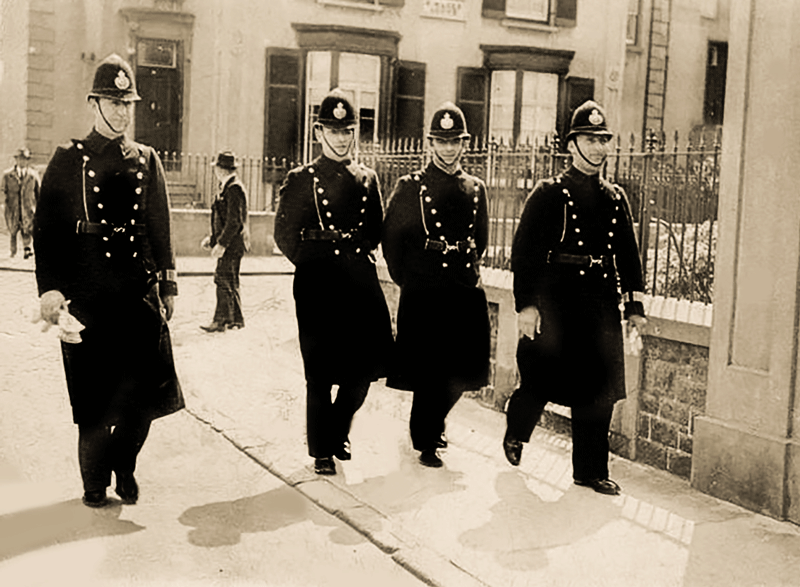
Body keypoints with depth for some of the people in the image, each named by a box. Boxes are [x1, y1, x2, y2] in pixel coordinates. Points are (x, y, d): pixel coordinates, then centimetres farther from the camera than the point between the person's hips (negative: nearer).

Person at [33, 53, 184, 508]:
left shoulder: (147, 161, 12)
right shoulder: (69, 159, 4)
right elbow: (47, 228, 0)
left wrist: (168, 286, 10)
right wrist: (50, 288, -11)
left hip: (139, 291, 2)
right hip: (85, 294, -2)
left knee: (146, 389, -2)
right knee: (94, 393, 3)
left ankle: (124, 468, 22)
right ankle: (95, 480, 23)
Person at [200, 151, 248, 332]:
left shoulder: (234, 189, -16)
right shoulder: (229, 187, 16)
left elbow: (235, 222, -22)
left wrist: (221, 244, -22)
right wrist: (212, 238, 20)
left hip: (232, 245, -10)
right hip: (229, 245, 10)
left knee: (223, 280, -9)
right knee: (230, 282, 13)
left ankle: (220, 320, -6)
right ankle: (236, 319, 19)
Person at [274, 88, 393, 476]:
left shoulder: (367, 178, 13)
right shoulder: (301, 179, 1)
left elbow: (376, 231, 15)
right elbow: (286, 236, 0)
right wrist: (315, 262, -2)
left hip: (361, 280, 4)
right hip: (318, 285, -4)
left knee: (365, 366, 5)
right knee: (321, 374, 1)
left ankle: (338, 433, 30)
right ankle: (322, 451, 16)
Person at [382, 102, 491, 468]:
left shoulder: (476, 189, 10)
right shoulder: (410, 187, -2)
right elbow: (391, 239, 1)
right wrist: (406, 280, 3)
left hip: (466, 293, 5)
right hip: (423, 295, -4)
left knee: (461, 371, 9)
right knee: (429, 372, -2)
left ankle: (432, 423, 35)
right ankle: (425, 442, 15)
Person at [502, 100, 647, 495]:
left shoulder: (616, 199, 13)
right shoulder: (548, 194, -2)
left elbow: (629, 255, 17)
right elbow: (524, 250, -8)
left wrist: (635, 305, 12)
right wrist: (526, 303, -15)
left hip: (602, 306, 5)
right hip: (556, 303, -4)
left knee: (599, 389, 5)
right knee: (542, 381, 3)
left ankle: (591, 470, 17)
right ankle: (516, 434, 34)